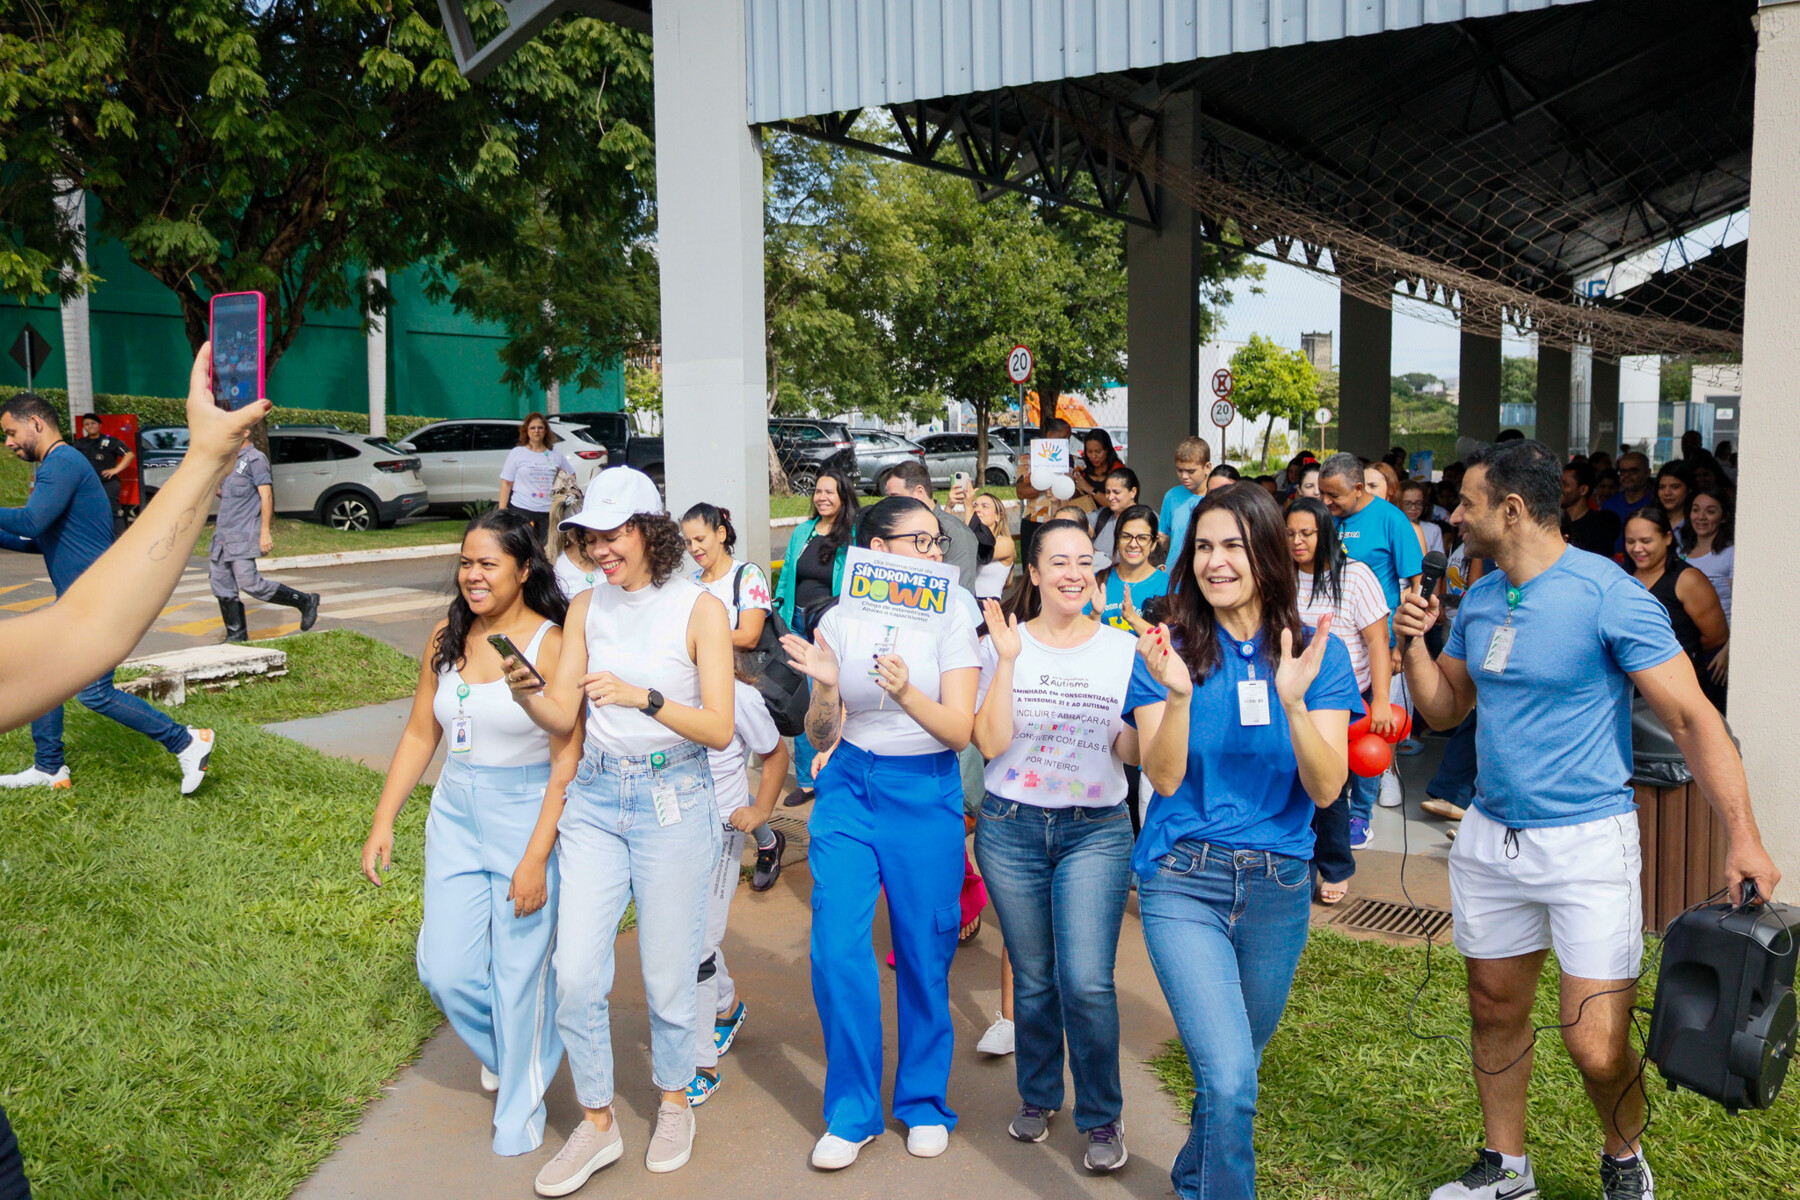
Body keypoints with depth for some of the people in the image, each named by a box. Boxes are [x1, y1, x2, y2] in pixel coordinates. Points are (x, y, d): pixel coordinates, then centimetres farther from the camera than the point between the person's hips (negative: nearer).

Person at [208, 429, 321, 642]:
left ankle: (306, 602, -1)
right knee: (220, 583, 5)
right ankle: (236, 635, 13)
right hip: (222, 534, 9)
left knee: (250, 583, -14)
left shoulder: (255, 459, -8)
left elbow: (266, 496, -15)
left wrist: (265, 533, -21)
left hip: (243, 535, -9)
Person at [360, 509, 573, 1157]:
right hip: (456, 815, 5)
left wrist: (536, 859, -18)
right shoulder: (447, 639, 3)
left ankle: (520, 1109, 27)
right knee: (446, 968, 6)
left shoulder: (552, 644, -14)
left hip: (528, 816, -5)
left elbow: (567, 764, -15)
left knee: (519, 972, 4)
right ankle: (501, 1049, 39)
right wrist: (383, 822, 5)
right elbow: (420, 734, 10)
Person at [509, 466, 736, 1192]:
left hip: (674, 802, -3)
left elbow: (719, 728, -12)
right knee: (574, 975, 0)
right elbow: (564, 719, 3)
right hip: (594, 797, 4)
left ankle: (675, 1102, 33)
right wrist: (527, 695, -18)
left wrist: (642, 696, -26)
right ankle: (597, 1125, 20)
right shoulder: (586, 609, 5)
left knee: (668, 973, 7)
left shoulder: (698, 609, -8)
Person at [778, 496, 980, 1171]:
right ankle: (852, 1111, 11)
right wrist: (826, 687, -18)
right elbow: (821, 738, 3)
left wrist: (905, 692, -29)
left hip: (927, 794, -1)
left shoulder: (950, 618, -4)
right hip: (849, 789, 1)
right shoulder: (840, 621, 1)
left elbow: (960, 730, -11)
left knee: (924, 954, 5)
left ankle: (925, 1102, 26)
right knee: (837, 949, -7)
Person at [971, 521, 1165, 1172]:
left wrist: (1165, 692, -15)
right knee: (1033, 977, 12)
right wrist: (1007, 660, -15)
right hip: (1011, 829, 1)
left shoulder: (1123, 649, 2)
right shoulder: (1002, 645, 0)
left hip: (1096, 830, 0)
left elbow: (1135, 749, 1)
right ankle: (1037, 1096, 34)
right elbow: (990, 743, -9)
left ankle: (1101, 1117, 11)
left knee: (1086, 982, -10)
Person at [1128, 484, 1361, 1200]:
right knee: (1229, 1081, -17)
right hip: (1183, 881, -2)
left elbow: (1326, 789, -9)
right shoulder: (1169, 651, -4)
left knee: (1233, 1071, 18)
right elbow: (1165, 778, -11)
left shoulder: (1318, 654, -2)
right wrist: (1178, 692, -28)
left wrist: (1293, 701, -25)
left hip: (1277, 886, 2)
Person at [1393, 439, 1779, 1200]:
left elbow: (1693, 718, -16)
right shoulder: (1477, 601, 6)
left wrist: (1742, 836, -24)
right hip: (1490, 837, 6)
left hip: (1586, 842, -6)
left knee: (1597, 1047, -7)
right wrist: (1413, 644, -4)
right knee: (1495, 1010, 15)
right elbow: (1443, 711, 14)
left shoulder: (1609, 596, -15)